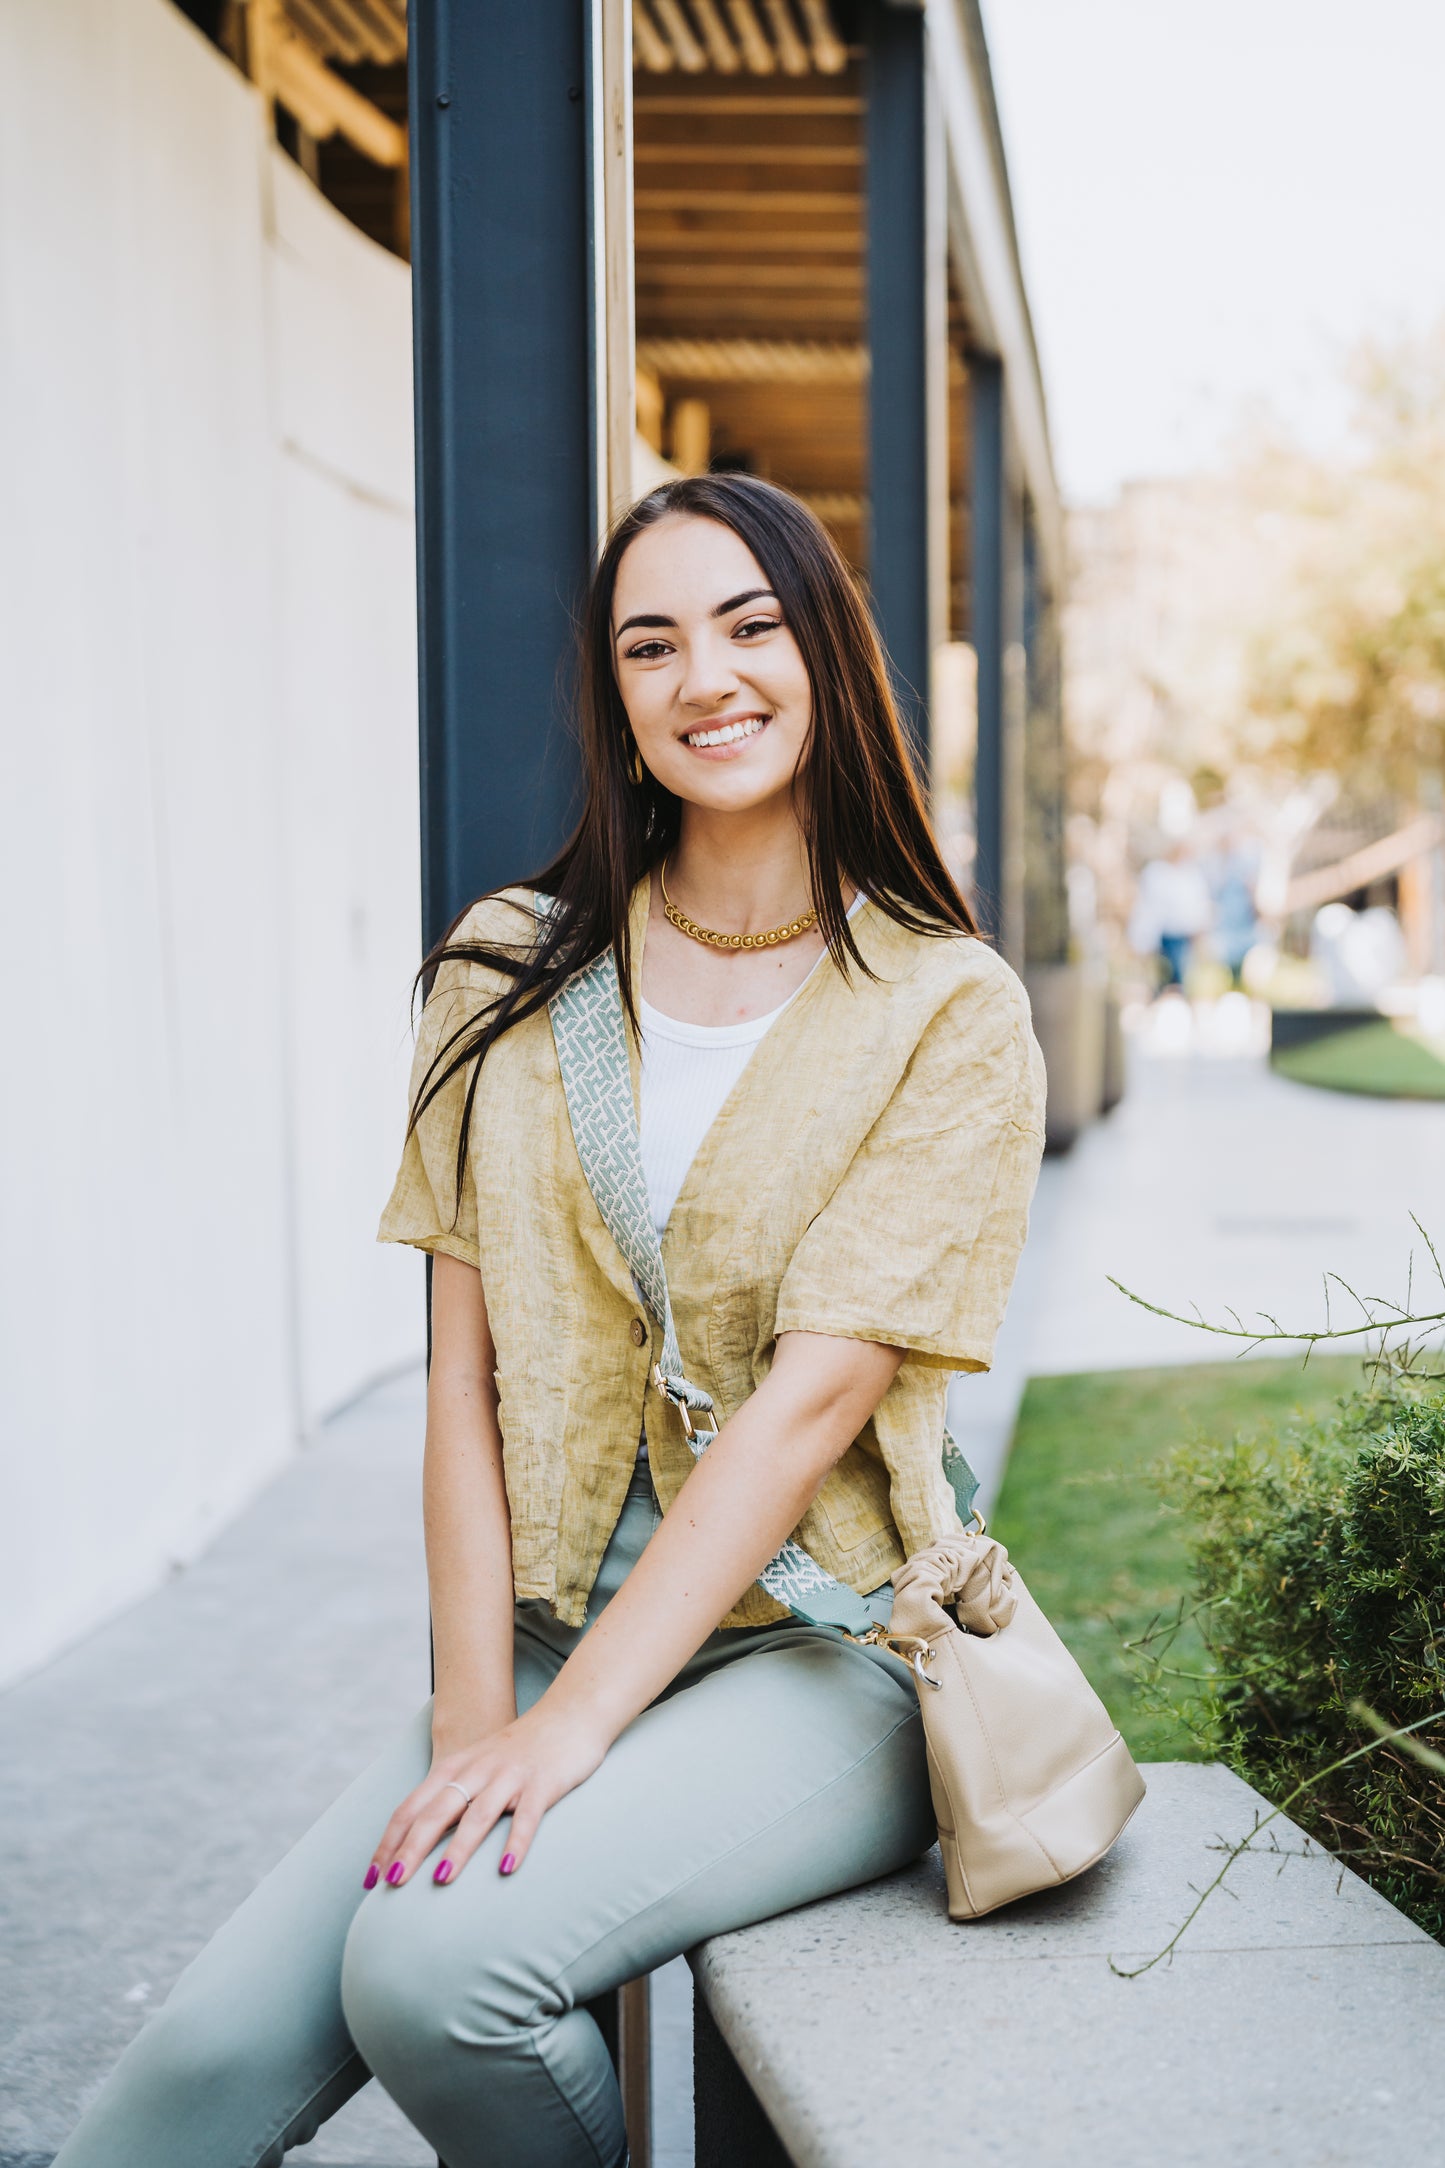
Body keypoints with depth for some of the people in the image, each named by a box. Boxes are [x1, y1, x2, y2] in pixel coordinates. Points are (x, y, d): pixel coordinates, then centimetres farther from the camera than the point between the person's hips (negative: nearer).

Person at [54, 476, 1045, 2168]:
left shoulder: (951, 1013, -4)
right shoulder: (512, 975, 6)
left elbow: (816, 1391, -13)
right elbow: (468, 1377, 1)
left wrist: (569, 1727, -19)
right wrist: (474, 1718, -9)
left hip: (815, 1653, -2)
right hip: (550, 1639, 3)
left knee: (434, 1961, -27)